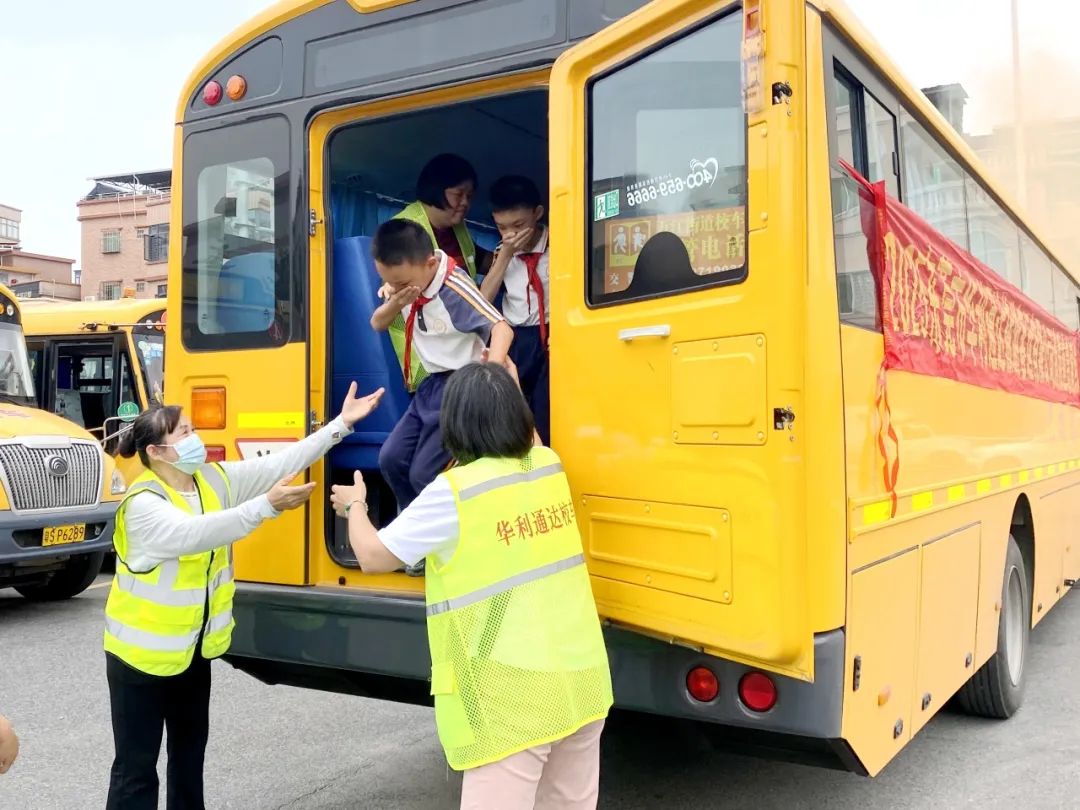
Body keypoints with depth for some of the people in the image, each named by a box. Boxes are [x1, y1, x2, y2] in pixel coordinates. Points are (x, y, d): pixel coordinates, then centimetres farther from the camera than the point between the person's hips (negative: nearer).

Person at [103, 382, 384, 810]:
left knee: (190, 750, 22)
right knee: (136, 768, 3)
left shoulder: (215, 479, -3)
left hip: (195, 648, 7)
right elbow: (196, 532, -40)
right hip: (143, 654, -7)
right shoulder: (143, 504, -24)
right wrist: (267, 505, -48)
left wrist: (342, 423, -11)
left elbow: (281, 462, -6)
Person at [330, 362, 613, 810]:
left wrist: (354, 505, 16)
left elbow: (373, 556, -3)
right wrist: (504, 386, 39)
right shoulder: (549, 467, 6)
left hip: (516, 695, -7)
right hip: (582, 679, 7)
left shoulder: (453, 493, -12)